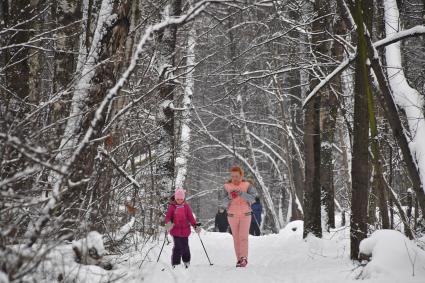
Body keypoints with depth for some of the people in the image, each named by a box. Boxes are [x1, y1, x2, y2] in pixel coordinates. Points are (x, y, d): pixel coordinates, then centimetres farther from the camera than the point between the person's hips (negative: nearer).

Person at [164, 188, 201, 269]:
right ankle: (175, 263, 1)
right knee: (178, 247, -9)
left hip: (185, 230, 2)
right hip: (175, 230, -2)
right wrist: (168, 223, -24)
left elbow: (190, 217, 5)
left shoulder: (186, 206, 5)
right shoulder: (172, 206, -1)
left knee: (185, 246, 9)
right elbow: (168, 217, -3)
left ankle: (186, 261, 28)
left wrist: (195, 226, -7)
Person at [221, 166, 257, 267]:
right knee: (236, 238, 1)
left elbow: (252, 198, -15)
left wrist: (241, 194, -30)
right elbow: (224, 203, -3)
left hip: (245, 214, -2)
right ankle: (239, 259, 4)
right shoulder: (227, 187, 1)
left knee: (243, 237, -13)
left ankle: (244, 258, -16)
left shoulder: (247, 185, -3)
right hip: (232, 216, 2)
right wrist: (229, 197, -24)